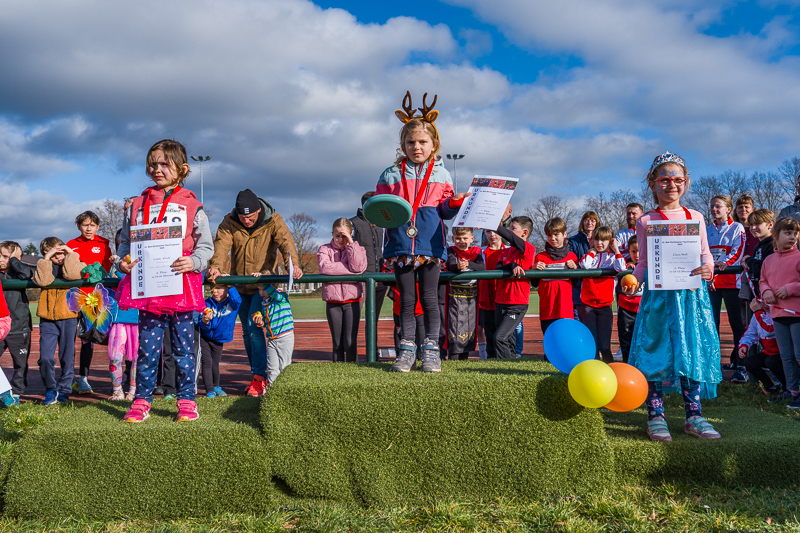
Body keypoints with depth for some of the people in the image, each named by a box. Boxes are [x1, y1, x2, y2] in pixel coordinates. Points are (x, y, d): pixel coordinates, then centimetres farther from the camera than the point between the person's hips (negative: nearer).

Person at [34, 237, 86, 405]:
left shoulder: (74, 264, 5)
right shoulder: (44, 266, 11)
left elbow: (70, 274, -20)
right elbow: (42, 280, -11)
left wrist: (70, 254, -9)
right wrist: (47, 258, -10)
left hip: (68, 317, -1)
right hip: (47, 318, 2)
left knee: (67, 357, 5)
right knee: (45, 357, -4)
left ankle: (64, 390, 17)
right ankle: (50, 389, 14)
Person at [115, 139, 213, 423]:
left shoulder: (192, 205, 3)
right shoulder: (137, 205, 13)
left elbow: (206, 246, 3)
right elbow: (126, 241, 18)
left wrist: (193, 262, -16)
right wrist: (123, 261, -2)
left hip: (181, 285, -2)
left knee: (183, 346, 5)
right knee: (147, 346, 6)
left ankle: (187, 401, 14)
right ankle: (141, 401, 15)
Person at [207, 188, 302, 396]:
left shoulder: (273, 221, -10)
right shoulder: (229, 223, -5)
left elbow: (285, 242, -25)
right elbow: (221, 245, -20)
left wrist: (292, 264, -45)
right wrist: (215, 266, -40)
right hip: (240, 284, 4)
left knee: (254, 326, -17)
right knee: (247, 331, 10)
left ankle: (260, 377, -10)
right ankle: (258, 376, 23)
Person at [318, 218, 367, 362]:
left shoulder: (358, 249, 7)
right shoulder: (325, 249, 5)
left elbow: (358, 267, -14)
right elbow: (324, 267, -16)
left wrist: (351, 244, -13)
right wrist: (351, 270, -14)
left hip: (352, 301, -1)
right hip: (332, 302, 1)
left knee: (350, 341, -7)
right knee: (337, 342, 8)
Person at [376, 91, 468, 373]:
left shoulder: (441, 175, 8)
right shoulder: (391, 175, 7)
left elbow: (445, 210, 10)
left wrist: (455, 202, -10)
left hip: (430, 244, 0)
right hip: (400, 244, 1)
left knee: (429, 298, 2)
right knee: (406, 300, 6)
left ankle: (431, 350, 12)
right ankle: (407, 349, 14)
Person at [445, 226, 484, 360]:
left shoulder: (477, 252, 5)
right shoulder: (451, 251, 1)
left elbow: (482, 267, -13)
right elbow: (450, 264, -20)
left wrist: (468, 264, -32)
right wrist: (458, 266, -43)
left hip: (472, 295, 3)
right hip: (455, 295, -2)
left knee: (470, 325, 7)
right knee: (454, 325, -6)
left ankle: (464, 357, 17)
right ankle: (453, 358, -2)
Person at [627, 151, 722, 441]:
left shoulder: (695, 217, 10)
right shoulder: (646, 222, 4)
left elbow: (706, 254, 12)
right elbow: (644, 262, 6)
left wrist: (708, 268, -9)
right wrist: (633, 280, -12)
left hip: (692, 293, 2)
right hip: (659, 294, -2)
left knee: (693, 350, 3)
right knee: (656, 350, -3)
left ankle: (693, 416, 14)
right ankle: (655, 416, 7)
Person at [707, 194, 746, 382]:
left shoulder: (737, 228, 4)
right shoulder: (707, 230, 17)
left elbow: (738, 251, -8)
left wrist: (725, 263, -27)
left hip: (730, 280, -4)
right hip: (710, 281, 4)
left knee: (736, 323, -6)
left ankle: (741, 366, -6)